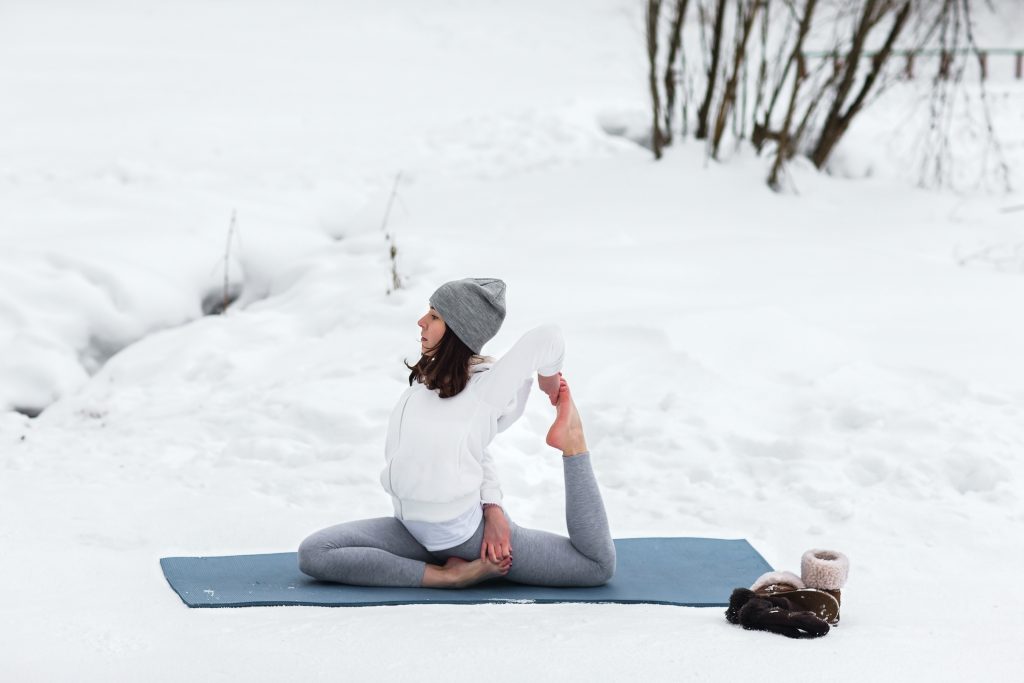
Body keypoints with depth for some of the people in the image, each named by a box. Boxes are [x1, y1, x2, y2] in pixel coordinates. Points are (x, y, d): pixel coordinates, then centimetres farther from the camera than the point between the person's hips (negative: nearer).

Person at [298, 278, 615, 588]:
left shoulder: (485, 387, -22)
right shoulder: (426, 377, 1)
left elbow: (546, 337, -36)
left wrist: (550, 383, -15)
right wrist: (492, 504, -9)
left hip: (469, 534, -7)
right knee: (312, 553, -11)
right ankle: (450, 574, -12)